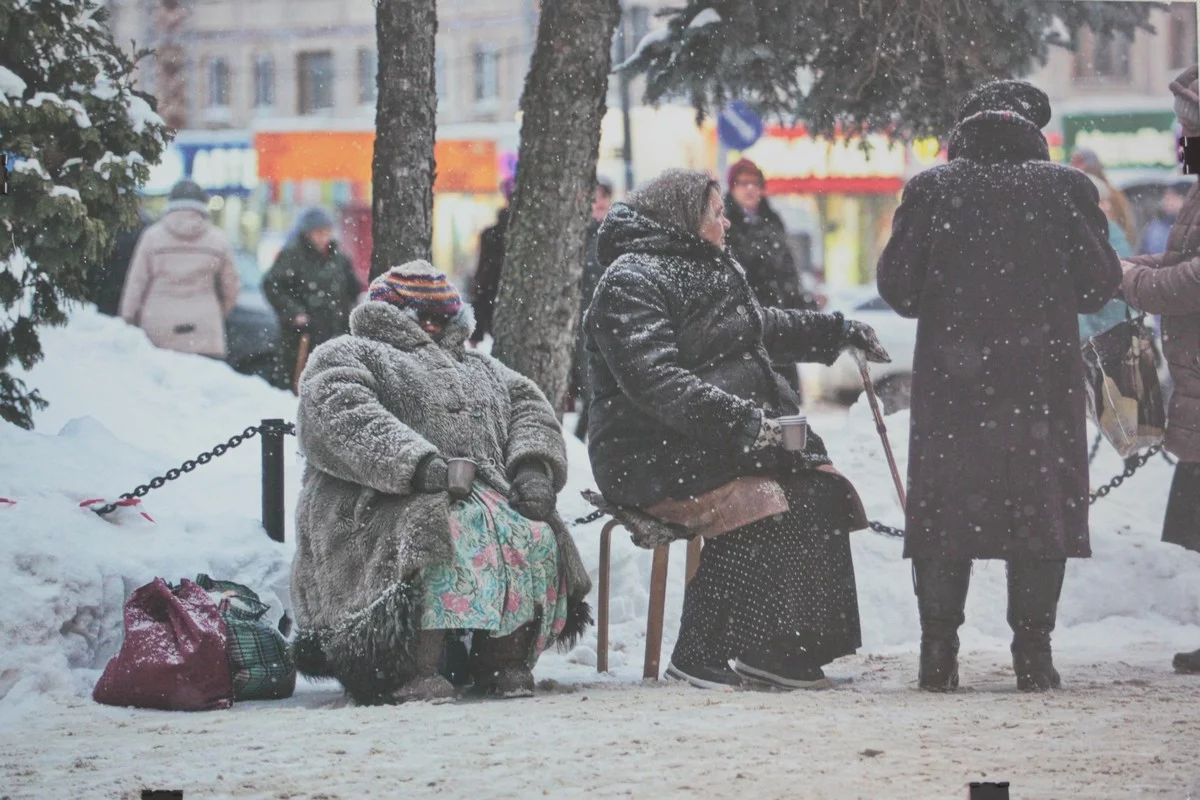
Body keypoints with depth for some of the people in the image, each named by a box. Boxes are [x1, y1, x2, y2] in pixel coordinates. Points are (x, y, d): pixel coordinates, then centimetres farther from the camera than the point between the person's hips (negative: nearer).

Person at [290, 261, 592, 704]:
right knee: (443, 537, -38)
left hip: (487, 497, 6)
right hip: (383, 506, -6)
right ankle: (412, 672, -39)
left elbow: (528, 405, 24)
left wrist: (534, 466, 0)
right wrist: (415, 462, -23)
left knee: (535, 538, -23)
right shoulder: (342, 357, 14)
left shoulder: (477, 368, 36)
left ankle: (505, 661, -14)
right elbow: (344, 417, -7)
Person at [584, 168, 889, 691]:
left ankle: (796, 648, -16)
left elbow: (764, 327, 42)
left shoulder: (714, 273, 22)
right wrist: (737, 420, -31)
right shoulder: (631, 284, -10)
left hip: (724, 445, 9)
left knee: (823, 492, -13)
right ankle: (698, 657, -26)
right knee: (757, 501, -31)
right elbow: (654, 381, -24)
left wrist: (838, 331, 42)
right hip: (655, 456, -9)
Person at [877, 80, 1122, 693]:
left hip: (950, 382, 0)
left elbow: (896, 286, 0)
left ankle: (939, 656, 5)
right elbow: (1100, 286, 1)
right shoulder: (1065, 188, -3)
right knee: (1041, 504, 6)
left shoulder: (931, 190, -2)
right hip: (1042, 383, 0)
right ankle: (1032, 654, 4)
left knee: (944, 511, 7)